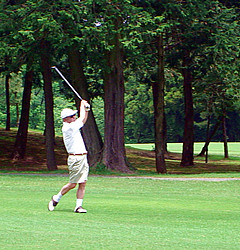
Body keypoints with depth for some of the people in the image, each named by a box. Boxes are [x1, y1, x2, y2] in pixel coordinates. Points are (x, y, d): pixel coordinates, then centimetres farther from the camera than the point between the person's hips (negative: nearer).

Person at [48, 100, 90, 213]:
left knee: (82, 183, 2)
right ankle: (56, 199, 16)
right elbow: (82, 119, -10)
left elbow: (83, 119, 27)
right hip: (75, 159, -9)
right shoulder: (68, 128, -14)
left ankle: (78, 206, 3)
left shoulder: (73, 126, 15)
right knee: (72, 184, -3)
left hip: (83, 158, 9)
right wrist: (82, 105, 4)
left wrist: (86, 109, 12)